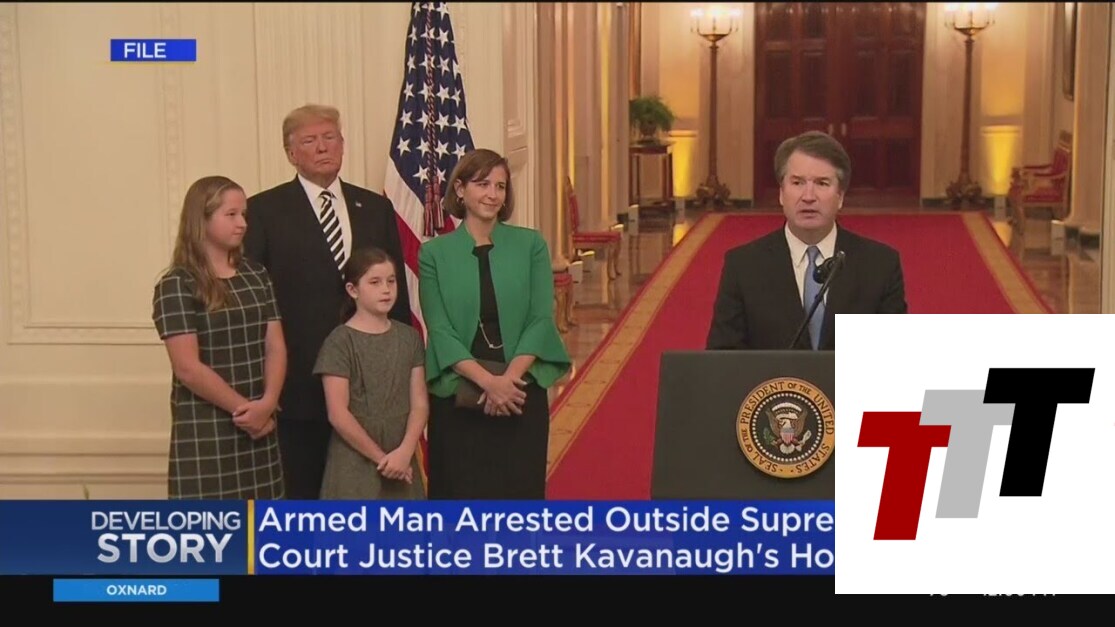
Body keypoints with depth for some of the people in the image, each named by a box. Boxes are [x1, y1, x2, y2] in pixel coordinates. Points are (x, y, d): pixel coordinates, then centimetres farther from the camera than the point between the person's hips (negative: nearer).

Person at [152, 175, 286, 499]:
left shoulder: (256, 275, 11)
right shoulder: (177, 286, -8)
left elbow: (275, 347, 5)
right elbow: (188, 368, -14)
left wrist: (266, 404, -11)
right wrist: (243, 408, -11)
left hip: (259, 425, 6)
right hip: (205, 432, -5)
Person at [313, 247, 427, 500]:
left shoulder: (409, 338, 8)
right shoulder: (340, 342, -6)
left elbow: (420, 404, 4)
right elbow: (338, 415, -11)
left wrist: (404, 452, -11)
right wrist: (381, 458, -8)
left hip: (402, 463, 5)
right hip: (355, 464, -4)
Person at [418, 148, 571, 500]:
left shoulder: (531, 245, 4)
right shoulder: (434, 254, 1)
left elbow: (541, 319, -1)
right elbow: (439, 330, -4)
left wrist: (509, 378, -14)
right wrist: (488, 381, -16)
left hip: (521, 393, 1)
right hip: (458, 397, -1)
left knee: (520, 492, 4)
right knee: (463, 494, 2)